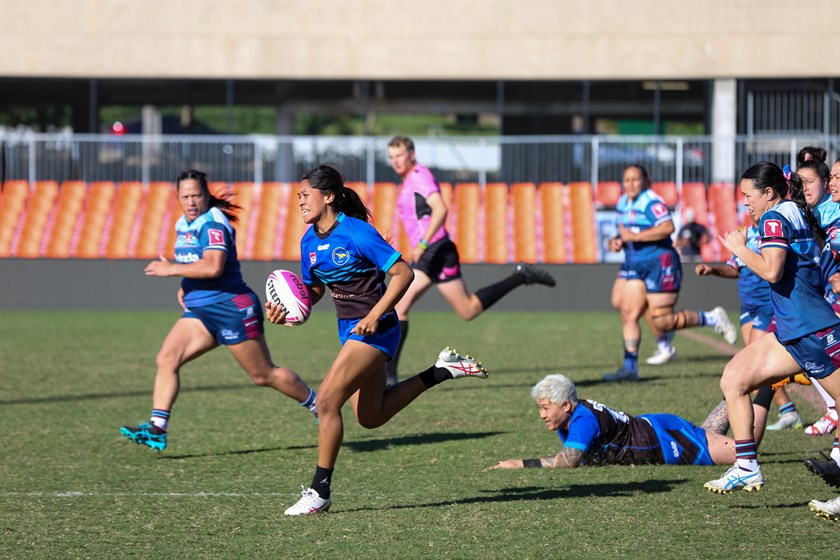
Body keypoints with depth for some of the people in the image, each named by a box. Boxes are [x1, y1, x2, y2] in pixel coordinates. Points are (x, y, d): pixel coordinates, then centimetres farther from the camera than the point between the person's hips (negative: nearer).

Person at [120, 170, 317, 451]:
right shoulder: (183, 224, 11)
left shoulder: (212, 224, -18)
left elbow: (213, 267, -32)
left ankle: (317, 405, 22)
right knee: (166, 359, -8)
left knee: (264, 375, 2)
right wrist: (185, 286, 12)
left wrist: (170, 269, -25)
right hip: (199, 311, 9)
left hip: (232, 308, -8)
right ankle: (157, 430, -13)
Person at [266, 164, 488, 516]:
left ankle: (320, 492, -6)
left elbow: (403, 273, -18)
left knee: (327, 400, -15)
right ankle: (442, 371, 29)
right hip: (349, 328, 9)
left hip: (374, 328, -9)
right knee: (371, 417, 15)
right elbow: (312, 289, 15)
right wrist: (285, 309, -5)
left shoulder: (356, 233, -19)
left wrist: (374, 316, -23)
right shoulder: (311, 240, 4)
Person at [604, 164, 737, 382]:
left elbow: (668, 227, -28)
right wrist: (618, 241, 7)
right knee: (628, 315, 0)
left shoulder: (651, 202, -14)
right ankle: (629, 368, 4)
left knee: (662, 321, -9)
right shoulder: (623, 203, 14)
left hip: (659, 263, -9)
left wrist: (636, 236, -26)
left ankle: (713, 319, 9)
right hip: (634, 265, 9)